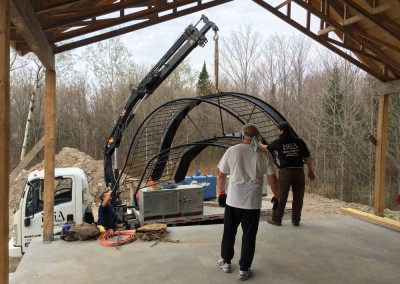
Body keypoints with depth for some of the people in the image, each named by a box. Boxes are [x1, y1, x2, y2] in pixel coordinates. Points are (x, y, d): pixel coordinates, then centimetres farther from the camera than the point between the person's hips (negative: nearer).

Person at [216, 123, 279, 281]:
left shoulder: (232, 150, -2)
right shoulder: (264, 154, -2)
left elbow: (221, 175, 3)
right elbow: (273, 180, -2)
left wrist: (221, 193, 16)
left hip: (233, 199, 1)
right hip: (253, 201, 0)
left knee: (229, 232, 18)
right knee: (249, 235, 11)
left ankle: (226, 262, 32)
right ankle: (244, 269, 19)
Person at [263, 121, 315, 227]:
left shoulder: (278, 142, 2)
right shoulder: (299, 141, 4)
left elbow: (267, 148, 21)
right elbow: (307, 157, 2)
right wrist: (311, 171, 11)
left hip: (285, 171, -2)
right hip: (299, 171, 2)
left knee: (281, 196, 6)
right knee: (298, 196, 11)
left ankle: (276, 219, 15)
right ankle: (296, 220, 19)